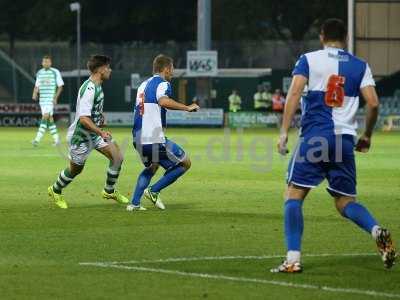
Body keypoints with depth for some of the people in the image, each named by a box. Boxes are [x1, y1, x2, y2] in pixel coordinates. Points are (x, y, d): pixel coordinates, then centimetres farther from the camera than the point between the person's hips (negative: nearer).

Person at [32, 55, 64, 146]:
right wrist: (35, 93, -3)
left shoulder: (55, 72, -3)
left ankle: (37, 139, -24)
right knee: (49, 118, 9)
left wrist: (56, 97, -10)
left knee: (45, 117, -16)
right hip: (42, 99, 6)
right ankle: (56, 139, 19)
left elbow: (60, 86, -1)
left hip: (51, 99, -6)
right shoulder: (39, 73, 12)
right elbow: (37, 85, 18)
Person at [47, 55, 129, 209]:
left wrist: (100, 116, 16)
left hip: (94, 132, 9)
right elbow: (83, 118, -34)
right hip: (81, 136, -9)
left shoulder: (97, 86, 2)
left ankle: (109, 191, 17)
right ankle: (55, 191, 38)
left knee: (117, 157, 0)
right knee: (76, 169, 11)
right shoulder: (89, 90, -29)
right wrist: (101, 133, -35)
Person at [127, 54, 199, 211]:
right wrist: (187, 107, -25)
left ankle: (134, 203, 20)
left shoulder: (143, 85, 19)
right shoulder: (162, 84, -7)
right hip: (155, 139, -9)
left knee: (151, 167, 31)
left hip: (138, 139, 9)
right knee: (185, 163, 7)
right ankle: (153, 191, 1)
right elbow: (163, 101, -30)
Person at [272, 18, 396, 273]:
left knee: (294, 194, 4)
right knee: (346, 201, 13)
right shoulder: (360, 66, 13)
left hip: (314, 136, -3)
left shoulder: (309, 59, 7)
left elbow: (294, 94, -6)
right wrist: (367, 136, 18)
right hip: (345, 139, 3)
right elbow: (373, 103, 4)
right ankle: (377, 230, -17)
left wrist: (284, 132, -8)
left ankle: (293, 259, -8)